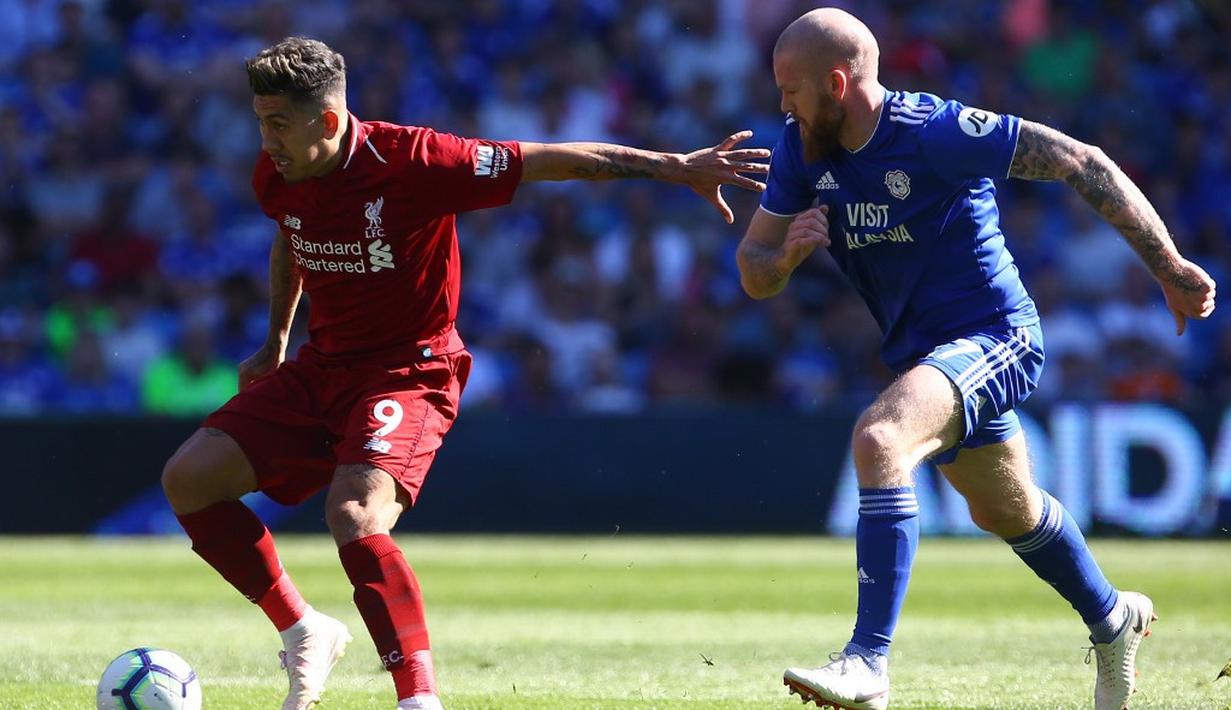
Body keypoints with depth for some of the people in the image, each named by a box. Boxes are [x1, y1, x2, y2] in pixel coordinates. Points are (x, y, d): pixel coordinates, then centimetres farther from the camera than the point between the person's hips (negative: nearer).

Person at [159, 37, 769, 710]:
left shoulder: (411, 161, -23)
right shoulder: (276, 179, -4)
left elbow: (552, 160, -19)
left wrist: (676, 166, -21)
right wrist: (274, 344, 26)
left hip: (410, 371, -7)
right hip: (322, 368, 7)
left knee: (354, 513, -32)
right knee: (188, 479, -3)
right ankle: (303, 632, 10)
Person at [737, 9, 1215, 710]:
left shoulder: (938, 132, -23)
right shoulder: (801, 150, -3)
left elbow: (1083, 164, -19)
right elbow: (755, 276, 2)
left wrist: (1169, 267, -19)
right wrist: (786, 253, -24)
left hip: (993, 337, -9)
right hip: (923, 353, 9)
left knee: (879, 440, -32)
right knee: (1006, 510, 27)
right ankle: (1113, 619, 54)